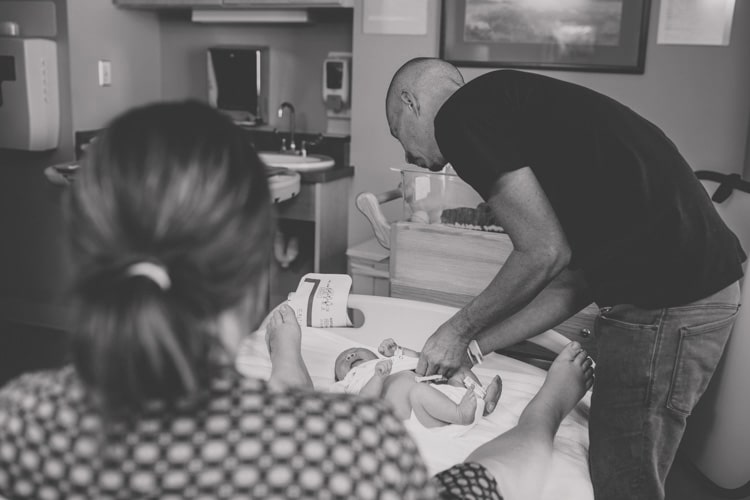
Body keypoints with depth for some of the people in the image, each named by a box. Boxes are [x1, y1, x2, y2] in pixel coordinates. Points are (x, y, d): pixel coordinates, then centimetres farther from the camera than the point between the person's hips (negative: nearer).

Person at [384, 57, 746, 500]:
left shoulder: (461, 114, -8)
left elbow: (545, 253, -12)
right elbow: (572, 281, 15)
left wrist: (460, 332, 2)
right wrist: (470, 348, 16)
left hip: (663, 302, -9)